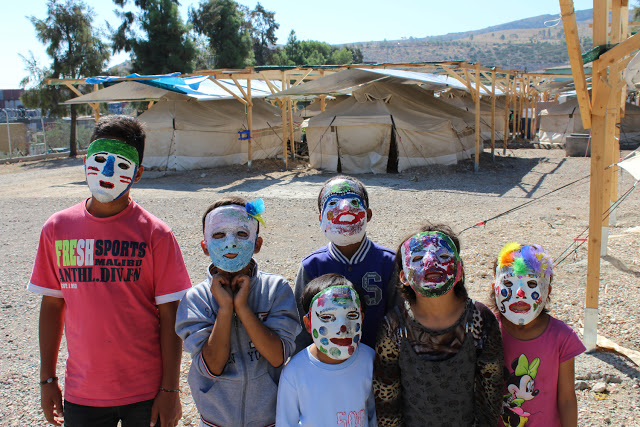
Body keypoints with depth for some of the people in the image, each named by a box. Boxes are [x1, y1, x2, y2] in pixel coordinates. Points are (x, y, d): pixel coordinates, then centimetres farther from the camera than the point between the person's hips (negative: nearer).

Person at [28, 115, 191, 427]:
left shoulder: (155, 234, -9)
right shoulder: (57, 228, 0)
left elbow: (170, 315, -8)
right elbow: (52, 305, 6)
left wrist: (170, 389, -8)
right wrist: (47, 379, 8)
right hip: (81, 394, 3)